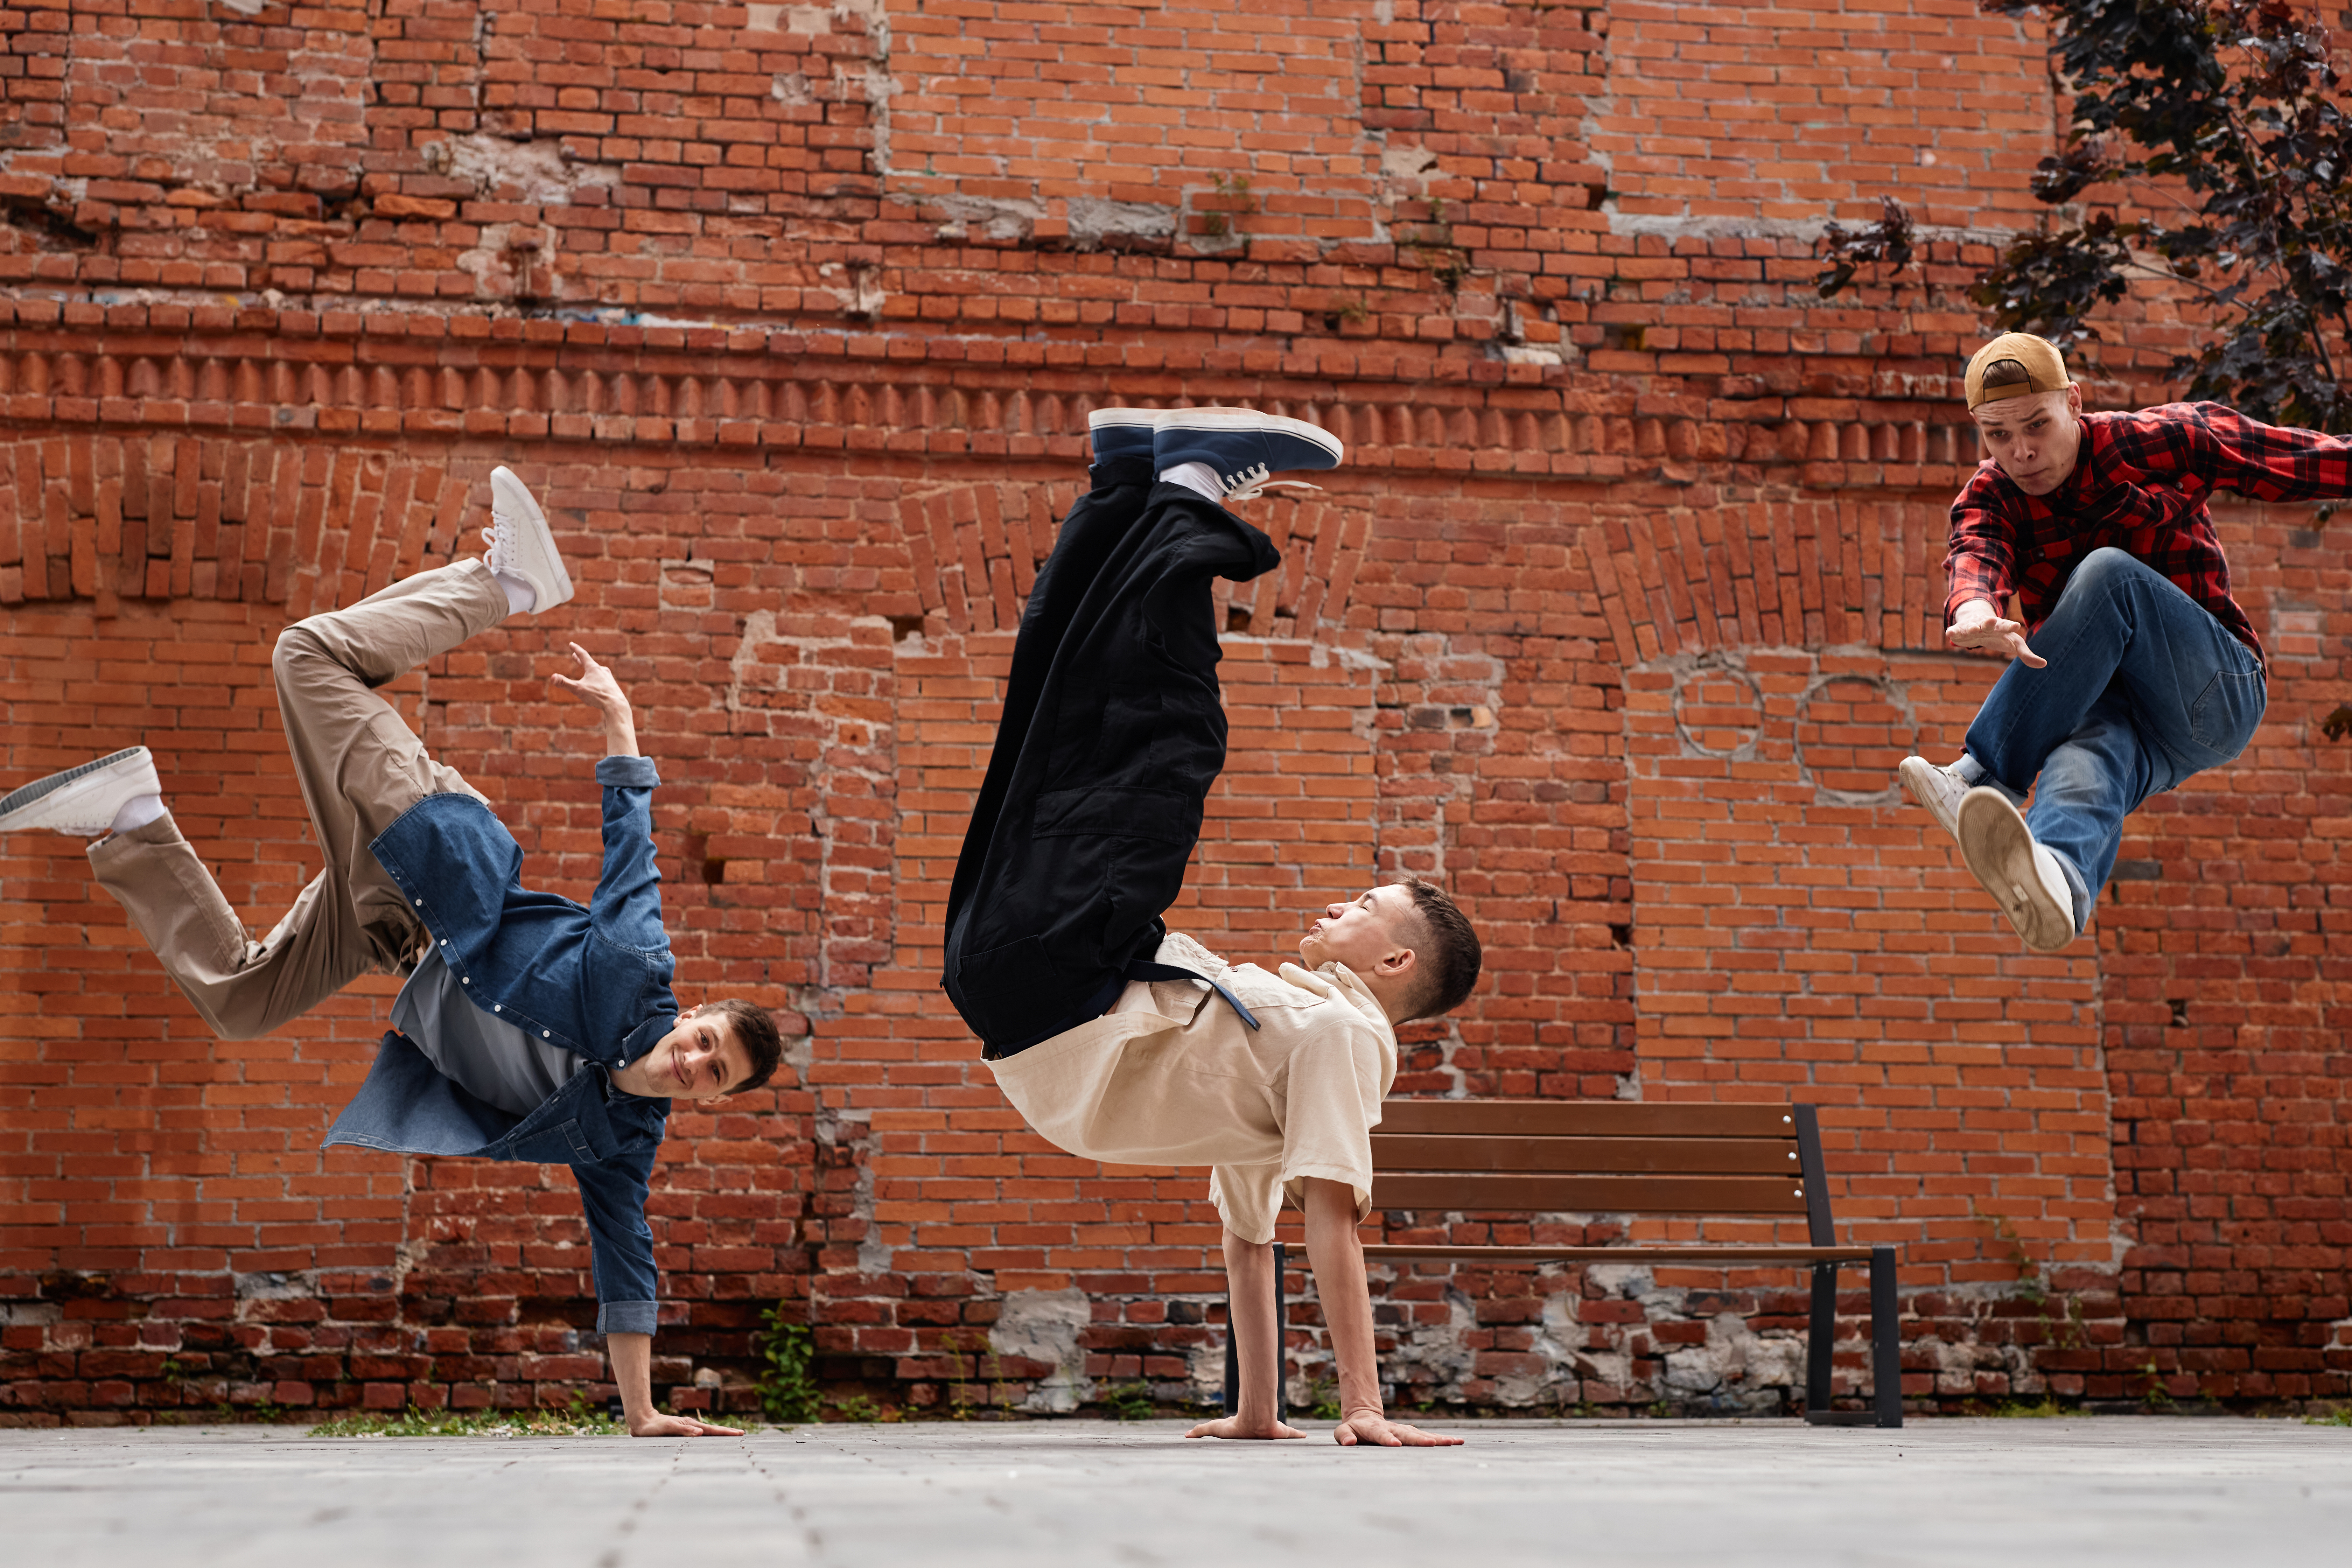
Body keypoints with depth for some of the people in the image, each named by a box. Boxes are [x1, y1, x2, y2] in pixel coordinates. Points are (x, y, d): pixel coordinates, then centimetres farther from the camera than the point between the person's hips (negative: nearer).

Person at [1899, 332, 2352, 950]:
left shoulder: (2159, 443, -3)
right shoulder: (1989, 497, 1)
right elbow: (1975, 556, -22)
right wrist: (1976, 610, -47)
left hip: (2219, 694, -1)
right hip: (2103, 709, 2)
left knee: (2109, 575, -29)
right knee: (2083, 765, -37)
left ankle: (1986, 775, -36)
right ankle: (2054, 883, -75)